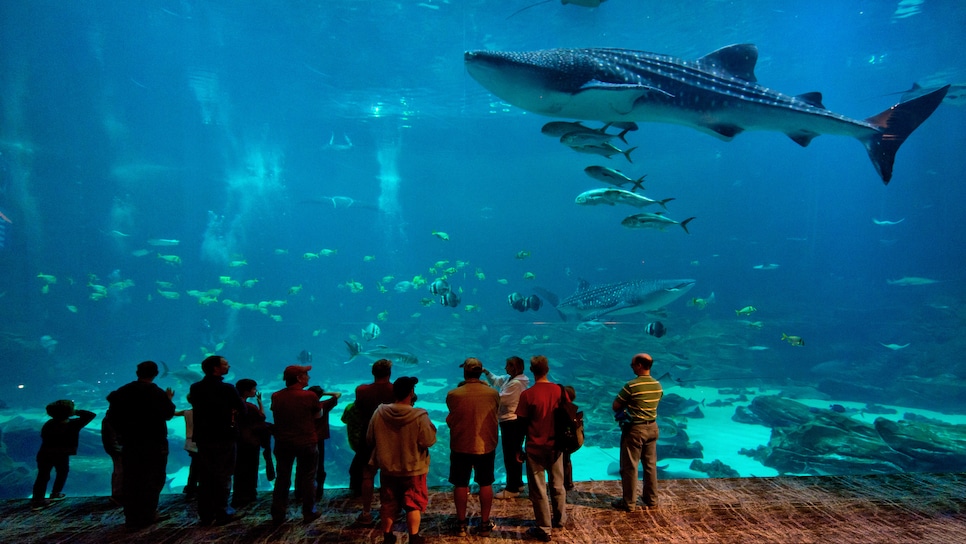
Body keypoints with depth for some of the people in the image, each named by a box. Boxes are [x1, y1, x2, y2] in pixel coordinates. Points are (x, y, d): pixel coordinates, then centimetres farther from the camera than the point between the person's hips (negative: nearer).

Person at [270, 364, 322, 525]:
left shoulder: (276, 396, -3)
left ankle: (278, 515, 18)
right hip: (306, 443, -3)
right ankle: (309, 513, 16)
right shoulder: (309, 396, -14)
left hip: (283, 443, 4)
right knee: (308, 478, 10)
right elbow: (318, 415, -3)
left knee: (282, 478, 13)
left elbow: (276, 414, 10)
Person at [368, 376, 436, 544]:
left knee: (388, 504, 19)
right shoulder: (419, 416, -23)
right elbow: (429, 441, -17)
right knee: (414, 504, 14)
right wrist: (430, 426, -1)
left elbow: (370, 439, 0)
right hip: (413, 469, -3)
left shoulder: (379, 413, -11)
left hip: (388, 468, 3)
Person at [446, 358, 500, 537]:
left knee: (461, 485, 13)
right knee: (485, 484, 14)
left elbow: (450, 420, 4)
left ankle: (461, 524, 22)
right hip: (486, 446, 1)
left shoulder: (453, 395, -15)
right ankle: (484, 524, 23)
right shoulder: (493, 393, -10)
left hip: (460, 446, -1)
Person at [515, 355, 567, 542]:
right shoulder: (560, 391, -4)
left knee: (538, 490, 6)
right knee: (557, 485, 21)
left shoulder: (527, 395, -16)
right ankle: (560, 519, 37)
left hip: (535, 448, -4)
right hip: (556, 446, 4)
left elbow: (521, 424, -10)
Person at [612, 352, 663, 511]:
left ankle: (629, 502, 11)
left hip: (634, 429, -7)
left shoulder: (632, 385, -20)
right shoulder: (658, 385, 0)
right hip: (652, 427, 7)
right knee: (651, 464, 17)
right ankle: (651, 499, 28)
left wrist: (625, 408, 6)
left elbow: (616, 406, -13)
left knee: (629, 466, 4)